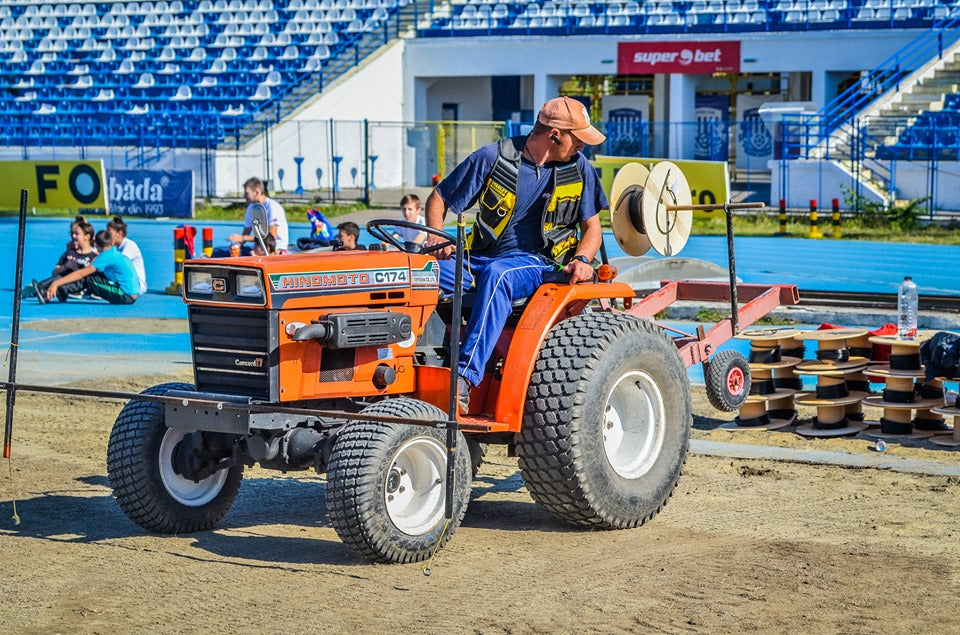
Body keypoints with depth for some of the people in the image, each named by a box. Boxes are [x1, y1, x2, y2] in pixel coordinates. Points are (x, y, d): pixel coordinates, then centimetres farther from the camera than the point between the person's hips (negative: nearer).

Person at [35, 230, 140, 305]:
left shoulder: (107, 256, -9)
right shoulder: (116, 253, 18)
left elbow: (81, 273, -12)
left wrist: (57, 283, -12)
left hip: (125, 297, -9)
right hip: (133, 295, 9)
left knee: (86, 279, -9)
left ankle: (49, 295, -13)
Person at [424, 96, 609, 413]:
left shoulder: (578, 167, 6)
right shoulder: (493, 158, -1)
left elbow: (591, 227, 11)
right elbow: (438, 199, 6)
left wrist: (581, 260, -11)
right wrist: (436, 237, -14)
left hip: (537, 264, -1)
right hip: (479, 260, 1)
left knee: (496, 274, -38)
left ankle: (464, 378, -48)